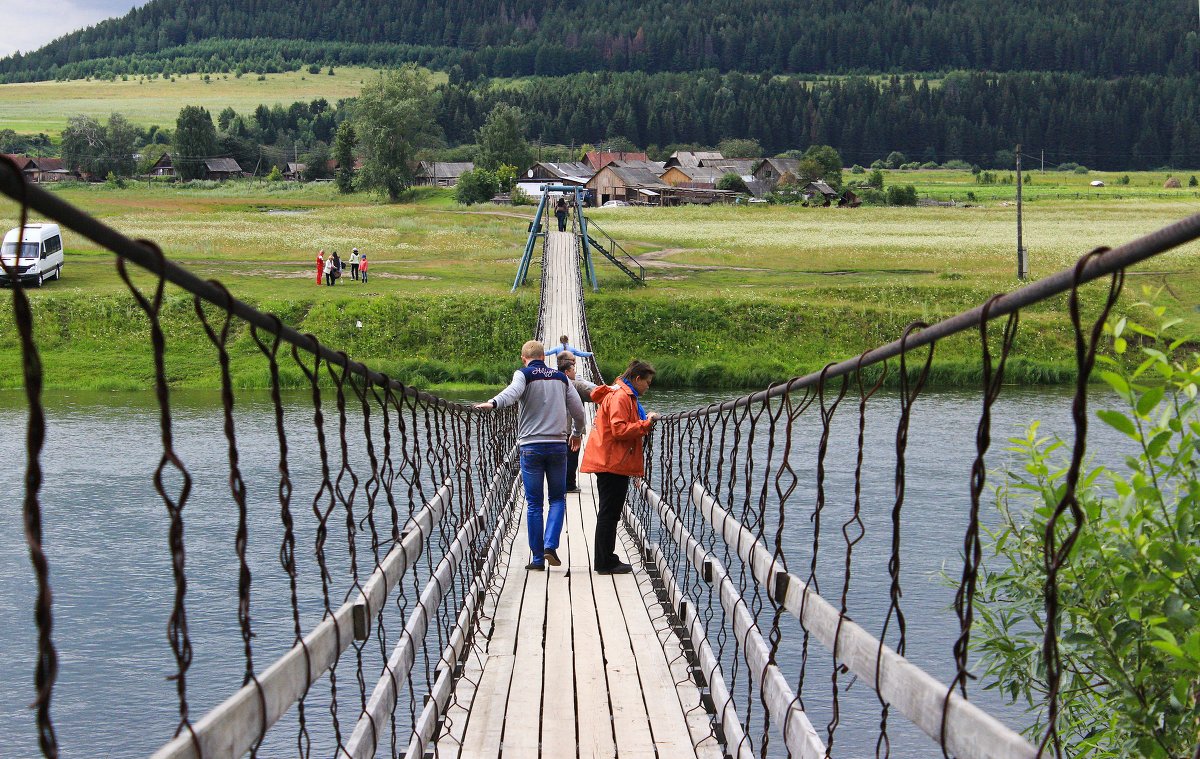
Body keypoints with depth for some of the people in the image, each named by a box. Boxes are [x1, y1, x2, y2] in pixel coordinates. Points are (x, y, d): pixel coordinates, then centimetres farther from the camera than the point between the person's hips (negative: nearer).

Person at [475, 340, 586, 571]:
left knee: (534, 504, 4)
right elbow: (577, 409, 16)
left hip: (531, 446, -2)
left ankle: (537, 558, 3)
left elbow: (513, 391, -24)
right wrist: (578, 433, 34)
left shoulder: (524, 374, 0)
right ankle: (550, 545, -8)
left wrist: (494, 403, -41)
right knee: (557, 499, 12)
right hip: (558, 445, 2)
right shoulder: (560, 377, 11)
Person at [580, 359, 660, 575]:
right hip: (613, 464, -11)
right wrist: (646, 424, -15)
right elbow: (619, 430, -21)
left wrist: (644, 424, 12)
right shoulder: (620, 397, -13)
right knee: (609, 513, -6)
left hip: (610, 464, 11)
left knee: (609, 513, 14)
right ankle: (605, 563, -2)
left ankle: (604, 561, 19)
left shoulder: (625, 395, 21)